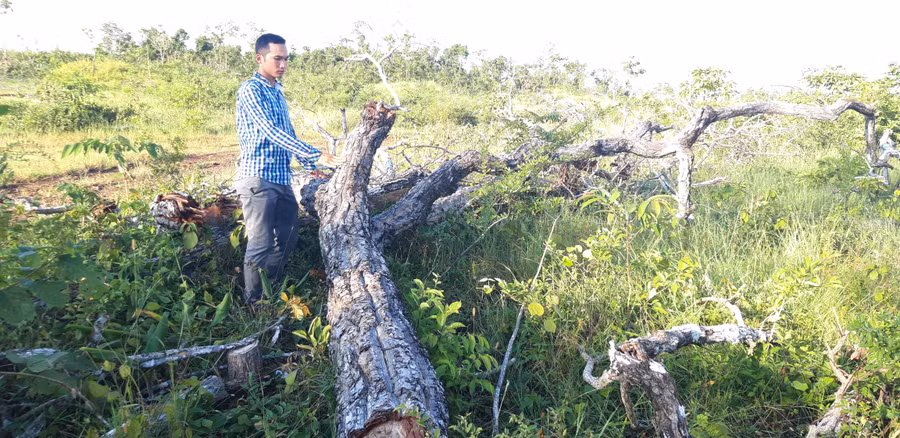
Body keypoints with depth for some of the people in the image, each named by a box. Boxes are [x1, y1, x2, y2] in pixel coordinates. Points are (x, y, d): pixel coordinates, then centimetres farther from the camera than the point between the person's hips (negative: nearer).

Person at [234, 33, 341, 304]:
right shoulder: (251, 90, -10)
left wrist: (309, 166, 20)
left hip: (281, 179, 9)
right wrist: (316, 155, -25)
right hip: (258, 178, -9)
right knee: (261, 244, -7)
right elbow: (272, 132, -21)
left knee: (287, 239, 13)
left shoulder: (277, 91, 17)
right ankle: (253, 306, 5)